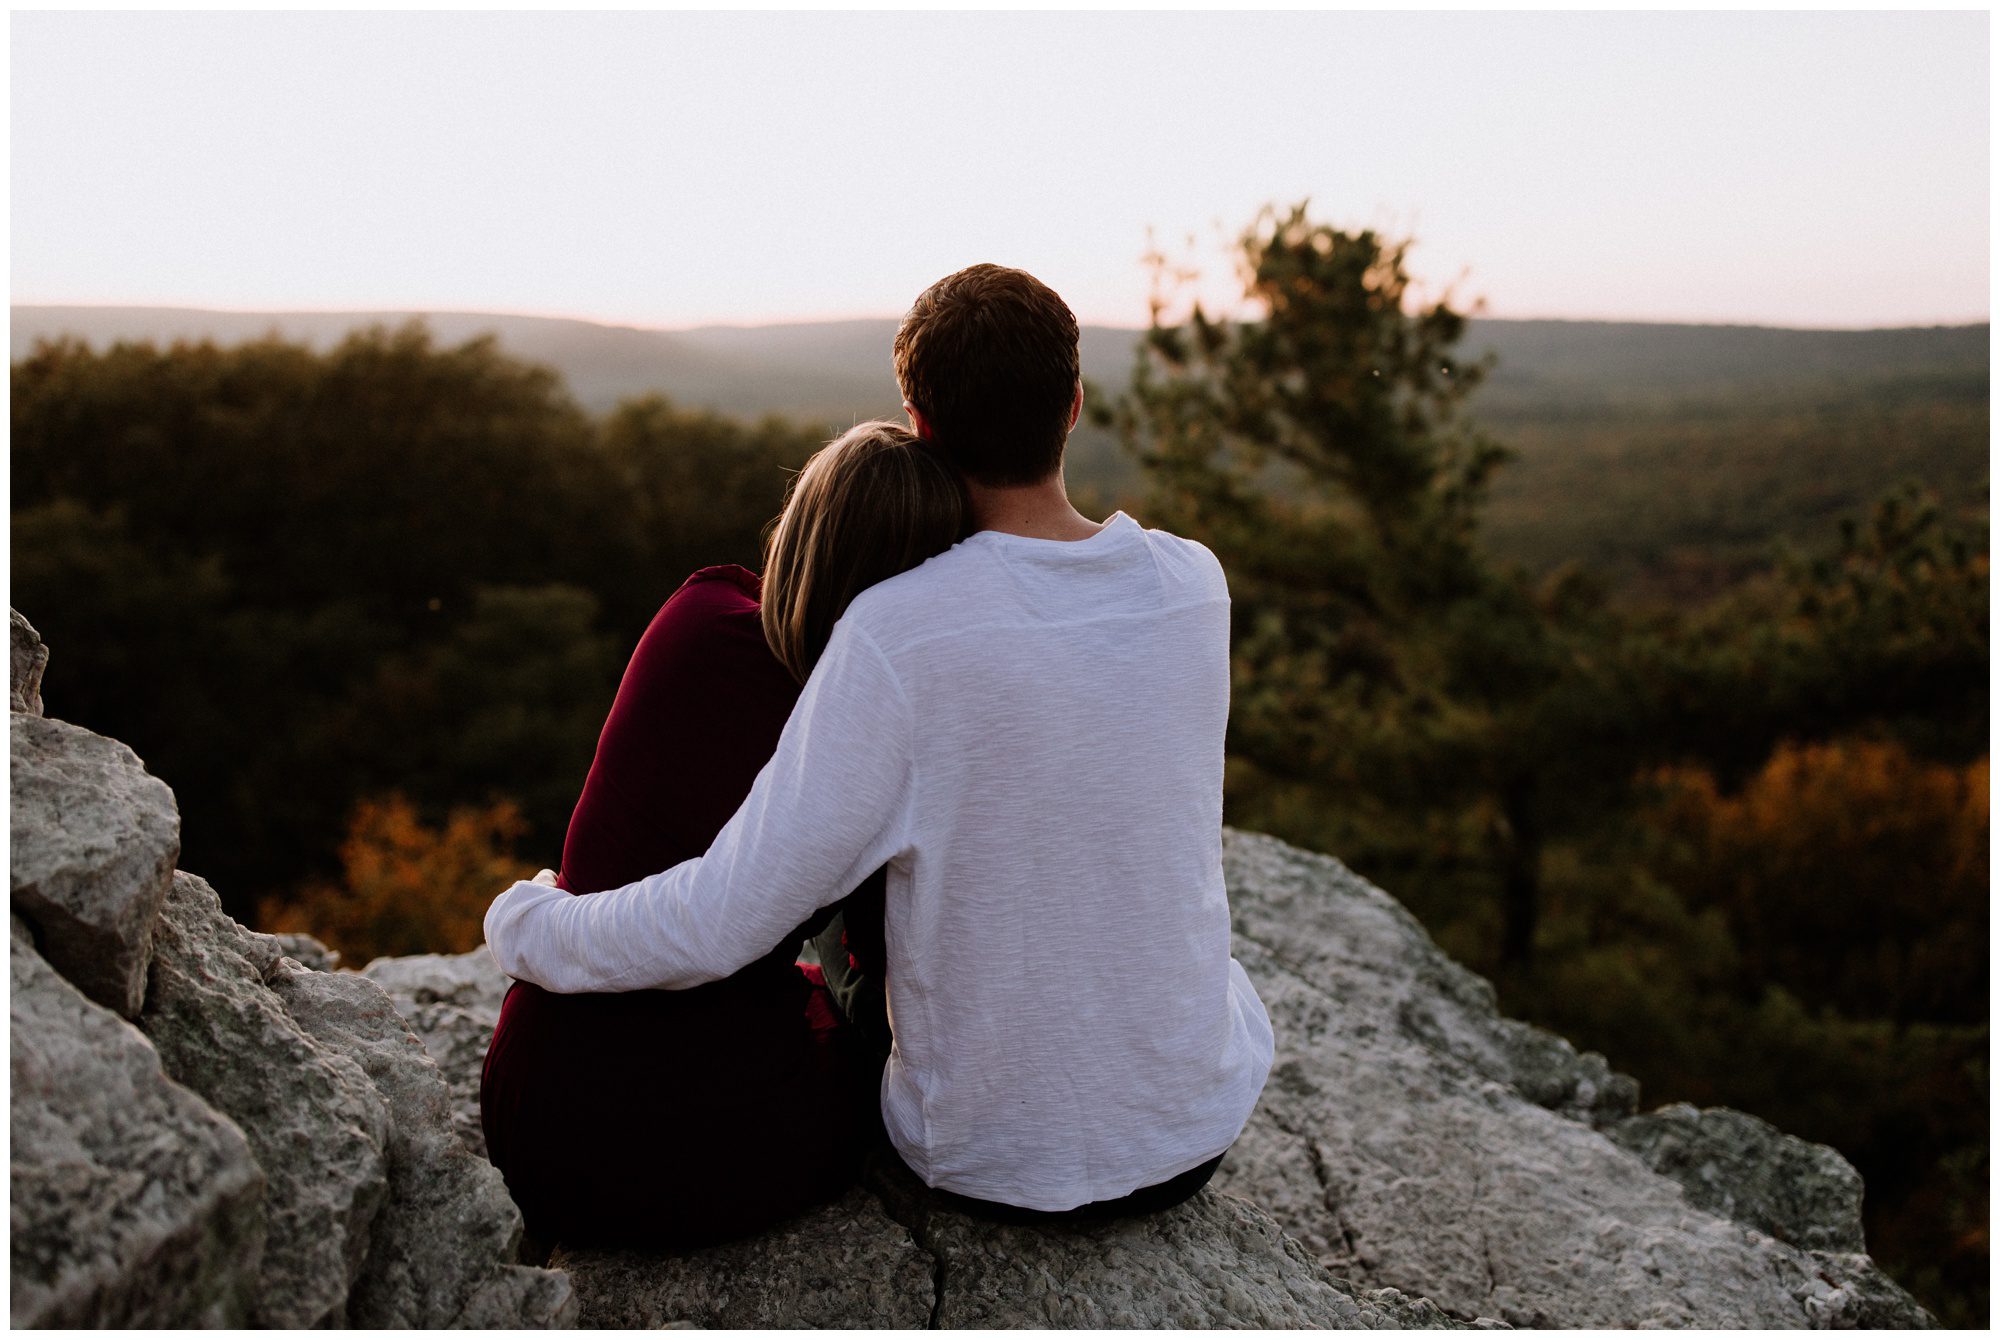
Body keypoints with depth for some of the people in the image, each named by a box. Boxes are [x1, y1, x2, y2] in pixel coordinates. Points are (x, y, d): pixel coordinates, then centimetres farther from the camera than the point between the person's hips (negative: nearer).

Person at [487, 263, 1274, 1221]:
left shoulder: (895, 633, -26)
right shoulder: (1195, 585, -12)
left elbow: (720, 926, -25)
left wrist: (521, 927, -7)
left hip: (992, 1159, -2)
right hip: (1201, 1127, 3)